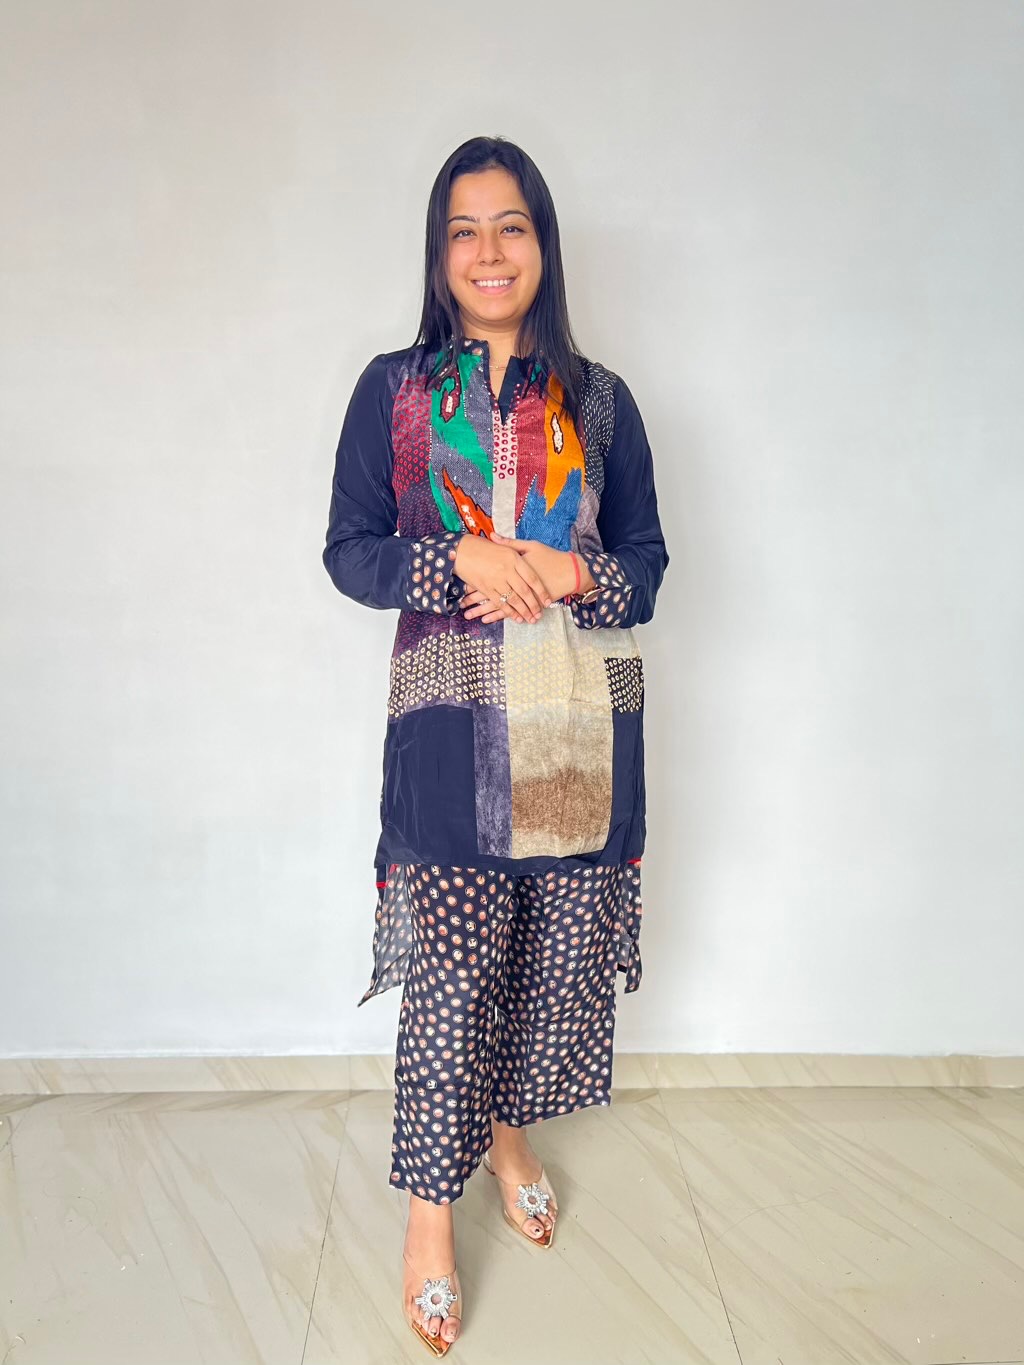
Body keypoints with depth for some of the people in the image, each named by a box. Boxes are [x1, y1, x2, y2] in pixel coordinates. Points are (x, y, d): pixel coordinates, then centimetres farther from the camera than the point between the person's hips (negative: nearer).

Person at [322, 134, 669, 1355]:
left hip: (583, 720, 3)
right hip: (452, 719, -2)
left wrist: (576, 575, -12)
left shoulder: (599, 401, 9)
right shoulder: (392, 390, 5)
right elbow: (348, 551, 3)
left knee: (559, 949, 11)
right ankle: (431, 1216, 17)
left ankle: (508, 1132, 37)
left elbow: (649, 563, 10)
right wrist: (459, 563, -15)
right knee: (451, 966, -1)